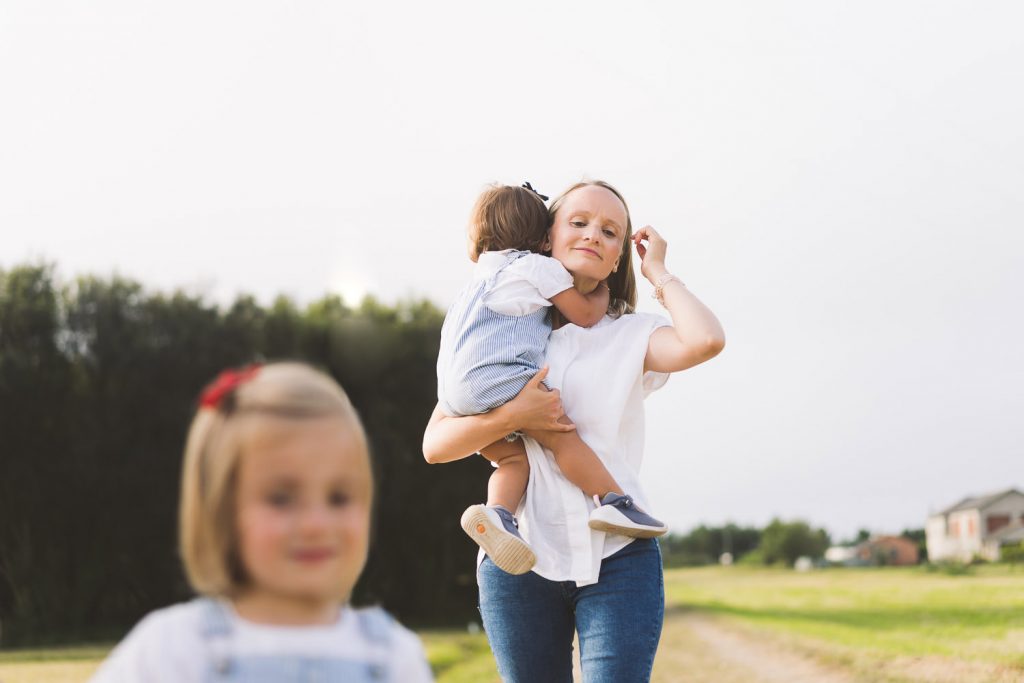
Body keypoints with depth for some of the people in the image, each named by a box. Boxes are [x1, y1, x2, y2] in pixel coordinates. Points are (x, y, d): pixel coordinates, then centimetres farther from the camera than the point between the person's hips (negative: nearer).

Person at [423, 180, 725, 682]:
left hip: (618, 559, -1)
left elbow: (705, 341, -17)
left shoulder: (632, 336, 7)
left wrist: (658, 271, -1)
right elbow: (435, 445, 5)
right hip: (520, 561, 1)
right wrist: (511, 417, -12)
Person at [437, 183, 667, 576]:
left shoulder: (484, 274, 32)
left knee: (514, 457, 6)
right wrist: (602, 293, 25)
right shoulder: (539, 267, 6)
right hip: (494, 378, -8)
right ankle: (614, 502, -12)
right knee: (563, 436, -5)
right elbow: (585, 315, 6)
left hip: (456, 396, 8)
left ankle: (497, 513, -17)